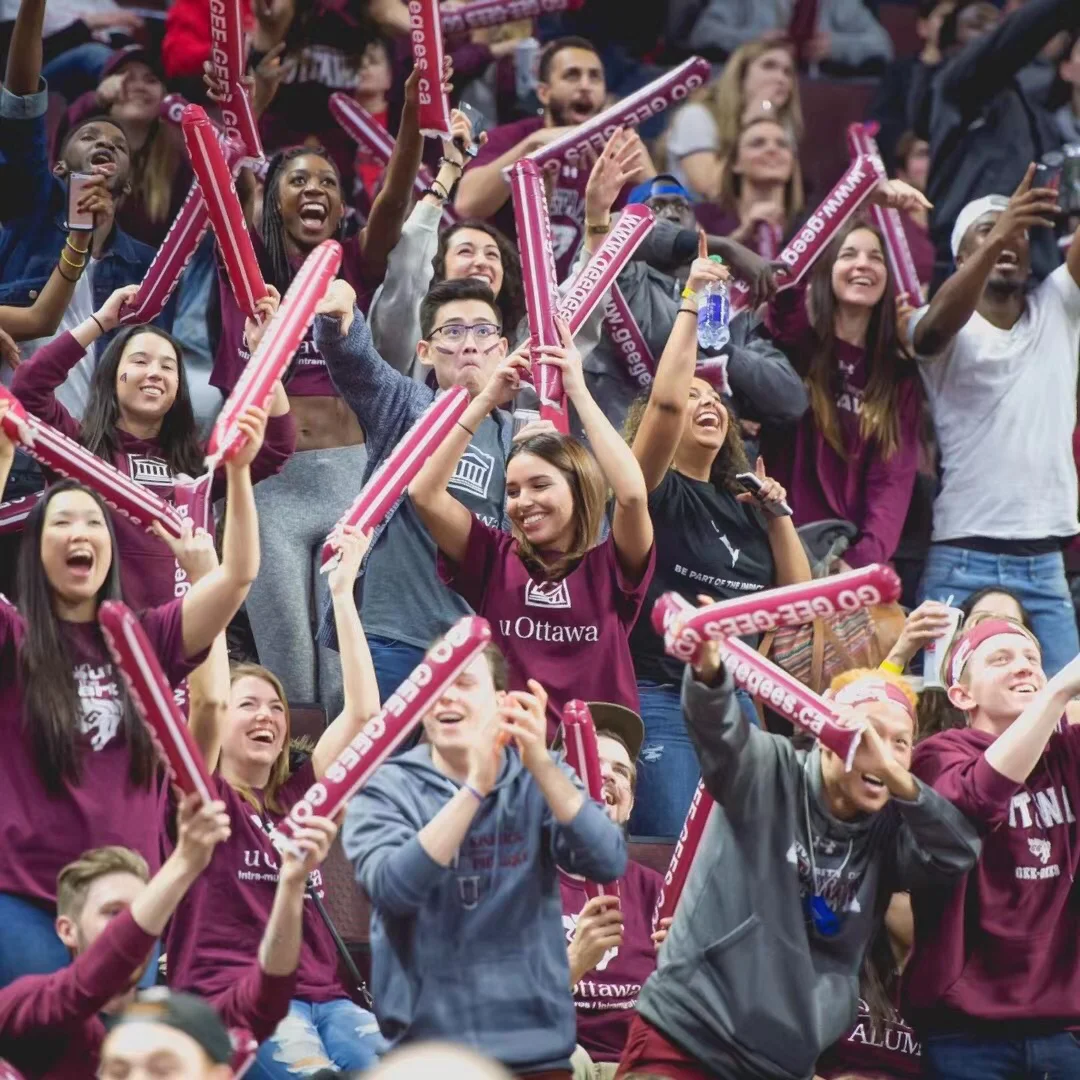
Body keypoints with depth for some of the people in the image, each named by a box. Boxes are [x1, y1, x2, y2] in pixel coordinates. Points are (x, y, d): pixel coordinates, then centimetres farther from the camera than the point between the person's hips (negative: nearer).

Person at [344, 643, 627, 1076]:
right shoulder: (385, 788, -1)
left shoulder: (540, 779, 4)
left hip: (537, 1046, 2)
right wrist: (474, 789, -25)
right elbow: (392, 887, -19)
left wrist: (541, 765, -21)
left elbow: (609, 862, -11)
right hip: (426, 1048, -2)